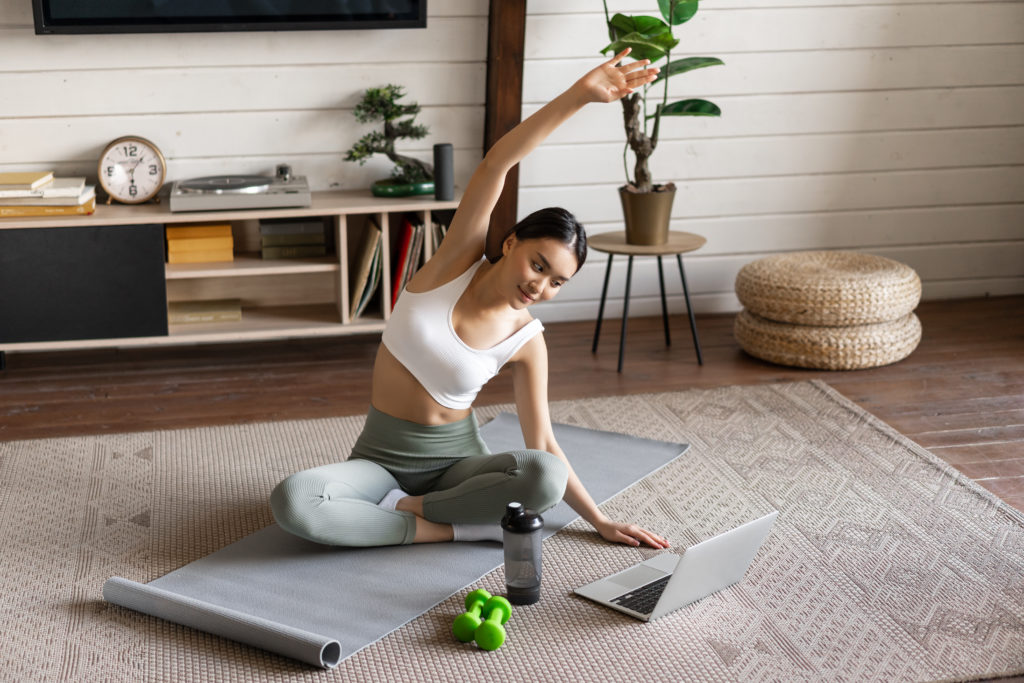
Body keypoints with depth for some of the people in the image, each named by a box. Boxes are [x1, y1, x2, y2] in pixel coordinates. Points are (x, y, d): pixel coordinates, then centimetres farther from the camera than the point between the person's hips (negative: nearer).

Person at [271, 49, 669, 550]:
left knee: (544, 479, -33)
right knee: (290, 501, -32)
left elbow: (543, 447, 0)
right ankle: (449, 526, -20)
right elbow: (496, 164, -22)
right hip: (382, 456, -1)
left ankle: (405, 509, -15)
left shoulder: (526, 340, -6)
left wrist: (600, 521, -4)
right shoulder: (459, 260, -9)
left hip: (456, 460, 1)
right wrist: (578, 94, -31)